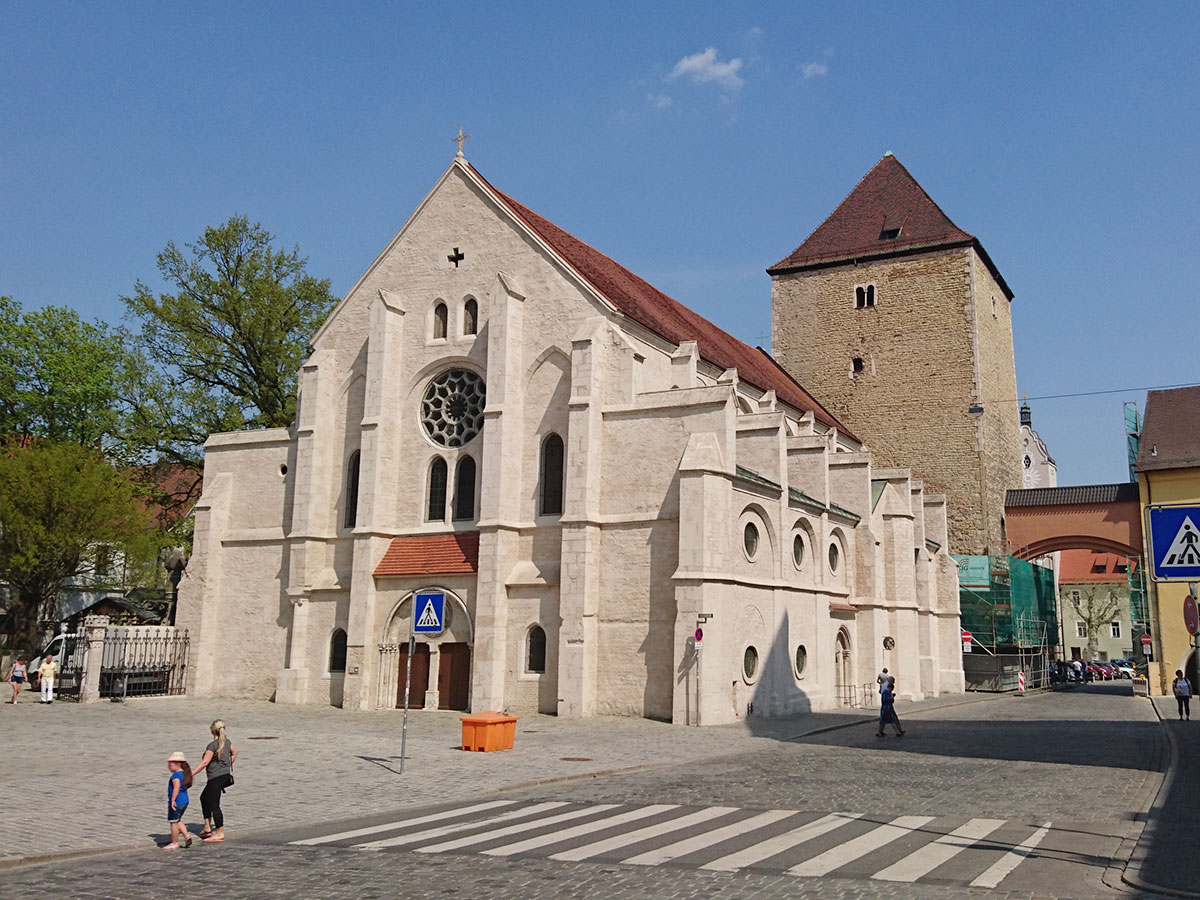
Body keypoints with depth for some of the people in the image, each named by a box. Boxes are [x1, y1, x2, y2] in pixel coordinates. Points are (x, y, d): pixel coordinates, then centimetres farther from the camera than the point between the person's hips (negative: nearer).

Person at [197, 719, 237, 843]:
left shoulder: (212, 745, -17)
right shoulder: (226, 742, 9)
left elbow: (205, 762, -21)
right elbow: (235, 752, 25)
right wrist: (229, 766, 32)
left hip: (216, 778, -9)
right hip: (225, 775, 9)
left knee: (214, 804, -4)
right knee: (204, 798, 24)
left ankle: (220, 834, -2)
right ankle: (207, 827, 26)